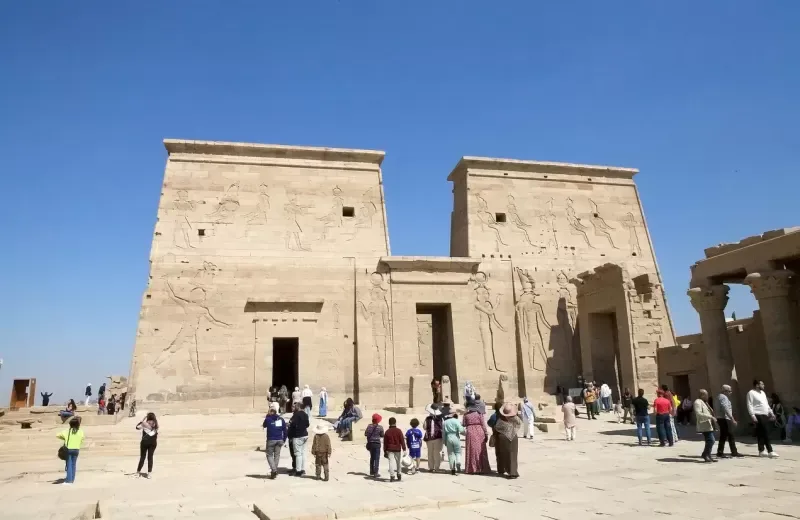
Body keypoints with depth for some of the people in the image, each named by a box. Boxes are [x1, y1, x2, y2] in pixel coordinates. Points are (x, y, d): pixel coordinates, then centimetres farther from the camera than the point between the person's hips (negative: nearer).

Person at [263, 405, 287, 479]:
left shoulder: (268, 419, -7)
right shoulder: (281, 419, 2)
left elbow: (264, 426, 14)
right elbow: (285, 430, 5)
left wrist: (267, 416, 14)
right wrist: (283, 440, 14)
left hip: (271, 440, -3)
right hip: (279, 440, 3)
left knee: (269, 455, 7)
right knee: (277, 455, 12)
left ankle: (274, 469, -11)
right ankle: (274, 471, 16)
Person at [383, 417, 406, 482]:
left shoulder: (387, 432, 0)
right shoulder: (398, 431, -4)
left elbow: (385, 442, 3)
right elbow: (402, 440, -6)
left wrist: (385, 451, 10)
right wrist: (404, 449, -3)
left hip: (390, 449, 0)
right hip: (397, 449, 0)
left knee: (391, 462, -2)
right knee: (398, 462, 15)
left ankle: (392, 476, -11)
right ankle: (399, 475, 24)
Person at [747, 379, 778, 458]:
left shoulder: (763, 393, 20)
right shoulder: (751, 393, -7)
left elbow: (766, 404, 26)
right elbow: (749, 405, -13)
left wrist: (771, 412, 17)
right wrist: (752, 415, -20)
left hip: (765, 415, 8)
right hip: (758, 416, -8)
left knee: (762, 434, 9)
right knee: (766, 434, -10)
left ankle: (761, 451, 13)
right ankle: (770, 451, -8)